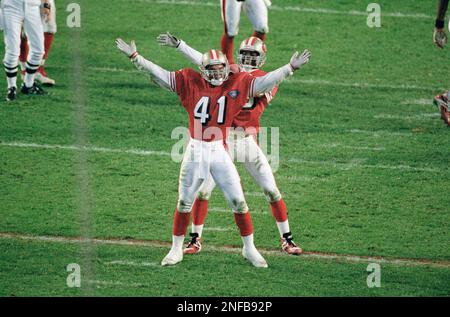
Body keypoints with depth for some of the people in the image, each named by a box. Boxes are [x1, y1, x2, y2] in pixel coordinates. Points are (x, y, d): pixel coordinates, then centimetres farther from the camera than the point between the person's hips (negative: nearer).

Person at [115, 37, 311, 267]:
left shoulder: (238, 83, -2)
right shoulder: (190, 82, -3)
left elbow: (266, 82, -3)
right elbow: (159, 74, -4)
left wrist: (291, 67, -10)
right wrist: (134, 57, -9)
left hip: (219, 149, 0)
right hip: (195, 150, 0)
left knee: (238, 201, 3)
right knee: (184, 202, 9)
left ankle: (249, 248, 17)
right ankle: (176, 250, 22)